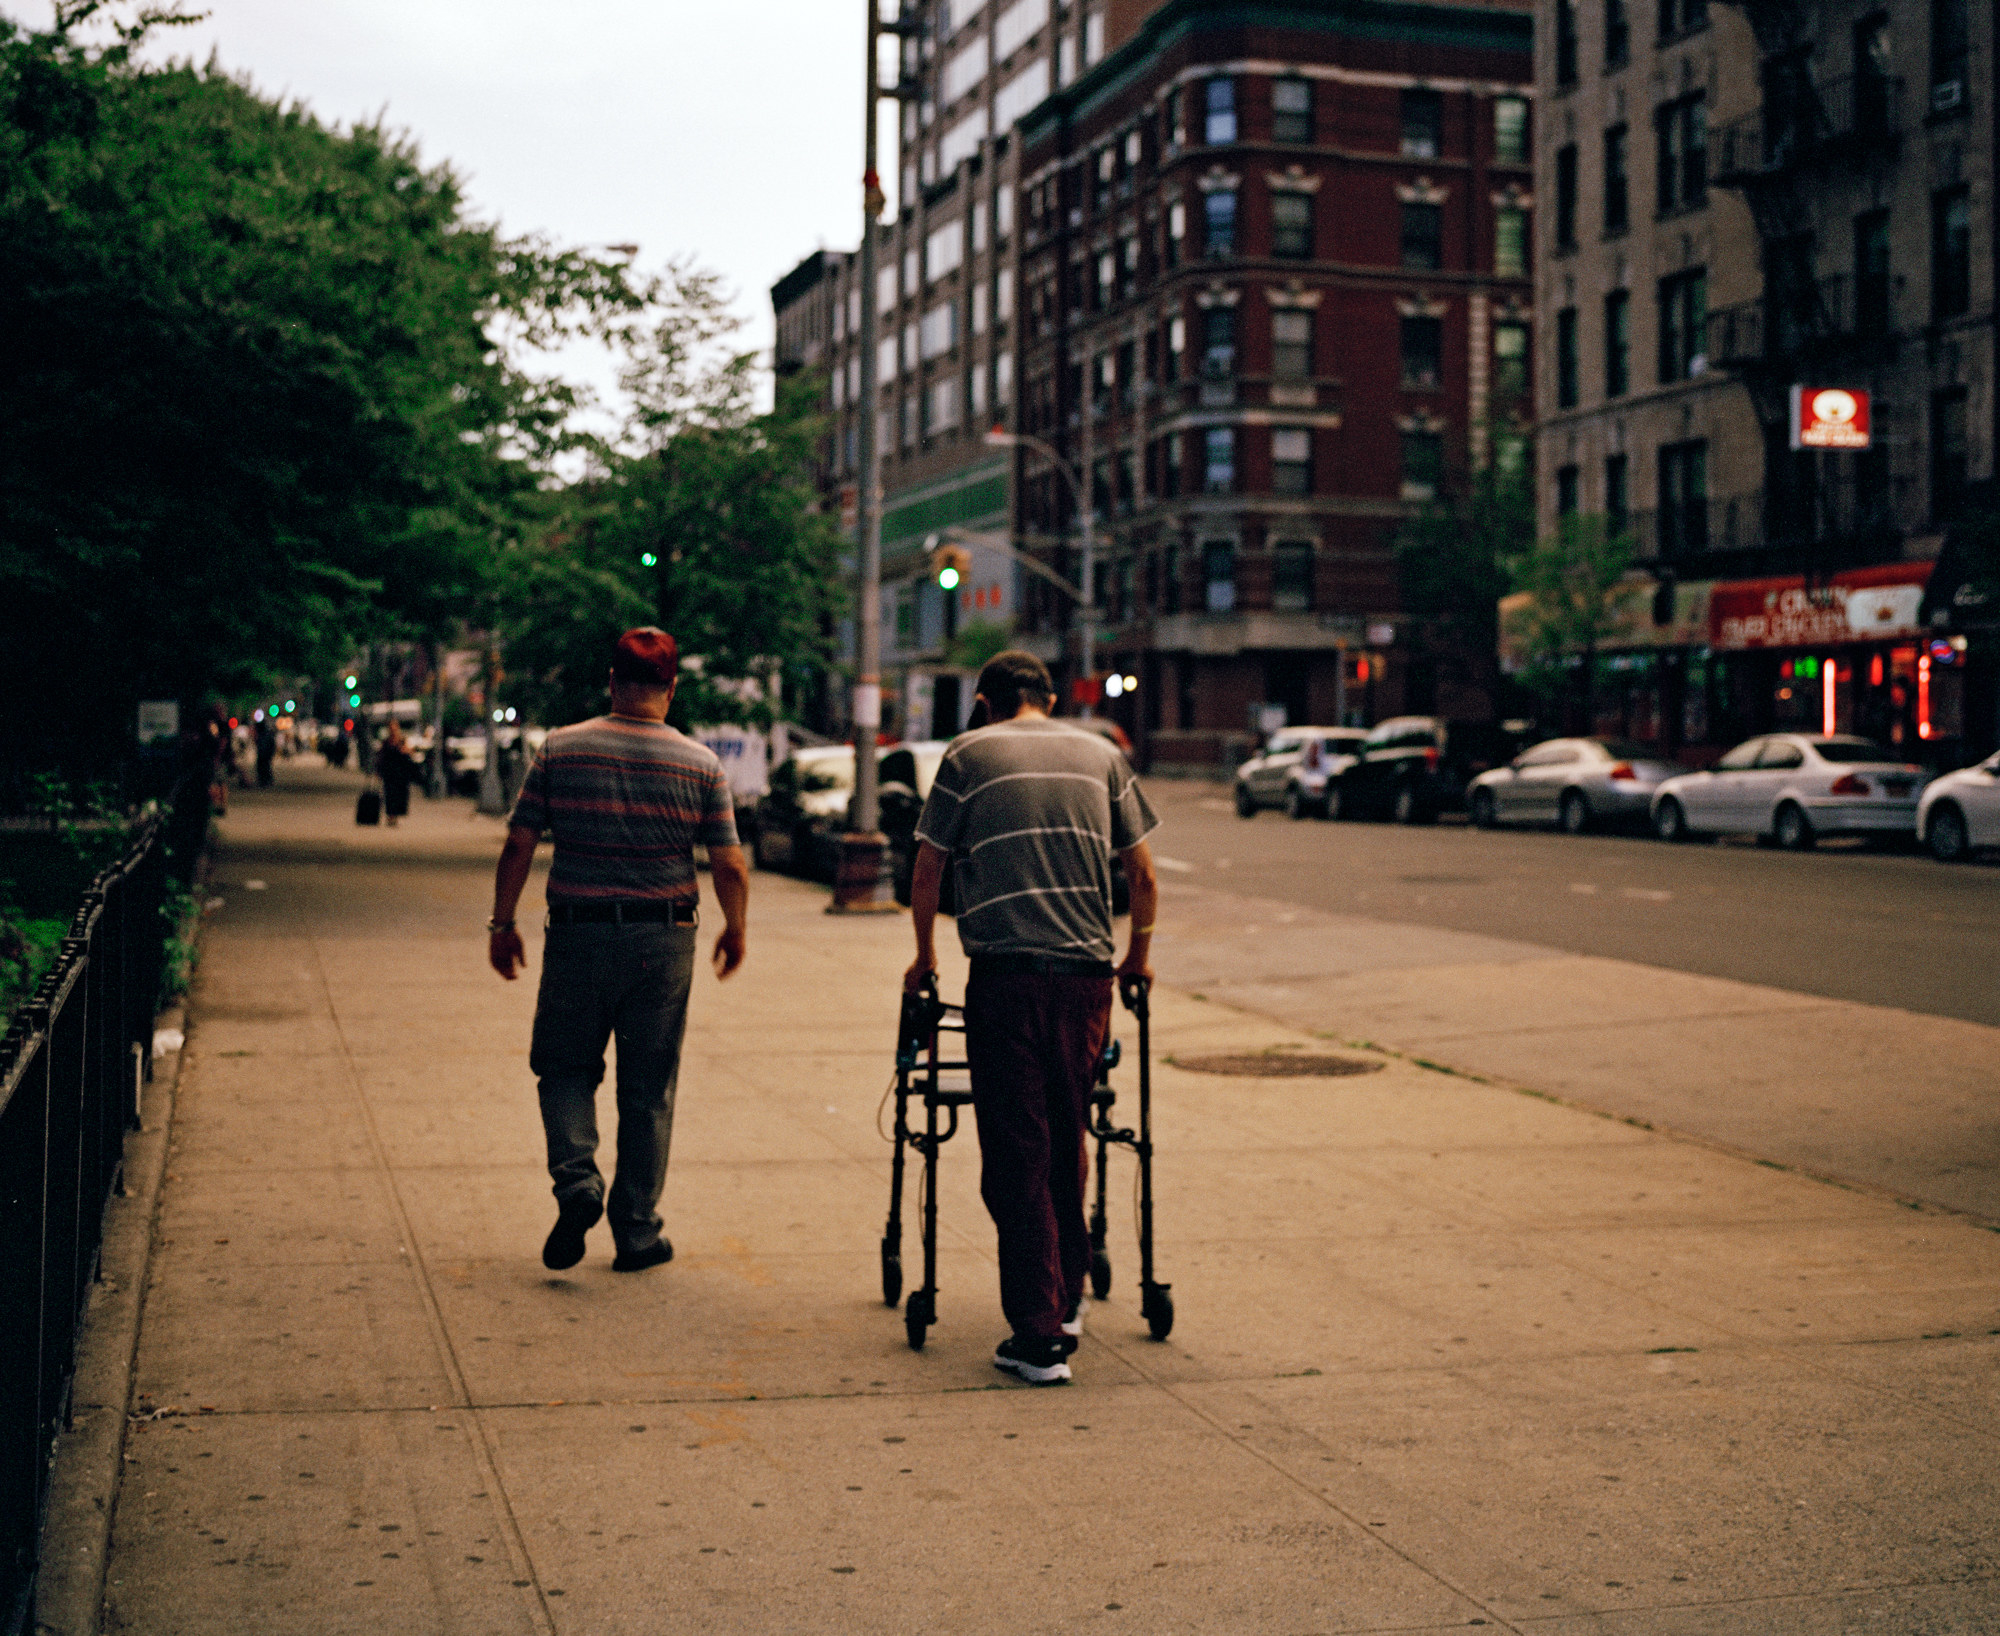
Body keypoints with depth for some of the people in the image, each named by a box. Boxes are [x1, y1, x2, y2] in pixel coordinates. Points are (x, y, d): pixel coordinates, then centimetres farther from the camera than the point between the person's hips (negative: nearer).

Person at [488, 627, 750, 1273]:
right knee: (648, 1088, 10)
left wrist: (502, 923, 9)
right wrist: (735, 930, 14)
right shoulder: (701, 765, -2)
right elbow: (730, 866, -3)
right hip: (663, 941, 0)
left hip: (577, 934, 0)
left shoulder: (560, 750, -2)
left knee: (566, 1067, 17)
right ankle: (636, 1231, 14)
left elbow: (518, 845, -1)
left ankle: (576, 1179, -7)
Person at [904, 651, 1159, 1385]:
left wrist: (925, 956, 22)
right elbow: (1143, 873, 14)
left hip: (1005, 974, -3)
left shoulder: (968, 754, 5)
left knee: (1016, 1155, 0)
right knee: (1066, 1142, 19)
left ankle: (1039, 1335, -3)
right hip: (1088, 974, 3)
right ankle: (1067, 1301, 30)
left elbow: (927, 869, 7)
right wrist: (1138, 956, 28)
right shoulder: (1100, 754, 14)